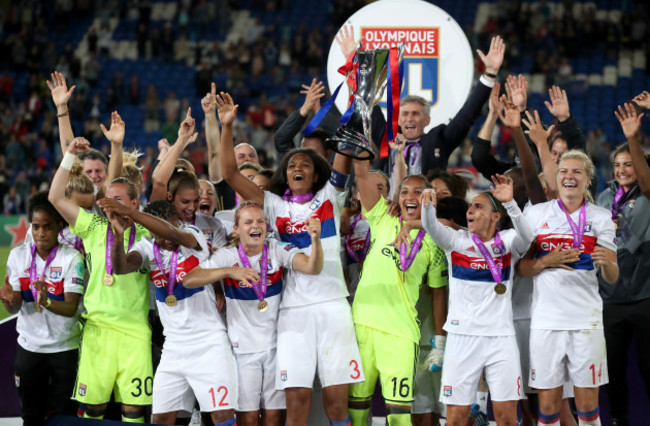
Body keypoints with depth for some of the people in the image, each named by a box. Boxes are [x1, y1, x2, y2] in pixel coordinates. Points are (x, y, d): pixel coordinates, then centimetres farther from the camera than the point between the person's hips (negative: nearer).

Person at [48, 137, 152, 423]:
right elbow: (56, 198, 6)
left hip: (135, 329, 0)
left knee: (134, 406, 0)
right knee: (93, 404, 0)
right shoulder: (94, 227, 8)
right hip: (98, 326, 0)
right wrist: (70, 155, 1)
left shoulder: (145, 234, 8)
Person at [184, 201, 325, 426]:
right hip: (243, 347, -1)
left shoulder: (277, 250, -6)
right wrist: (230, 271, -32)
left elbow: (312, 268, -20)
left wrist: (315, 240, -41)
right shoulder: (227, 256, -8)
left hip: (275, 345, 1)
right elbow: (189, 280, -19)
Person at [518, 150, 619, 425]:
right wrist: (547, 261, -14)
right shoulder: (536, 213, 6)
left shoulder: (601, 217, 6)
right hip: (546, 317, 0)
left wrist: (606, 262, -20)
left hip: (586, 319, 0)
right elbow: (521, 268, 6)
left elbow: (612, 278, 3)